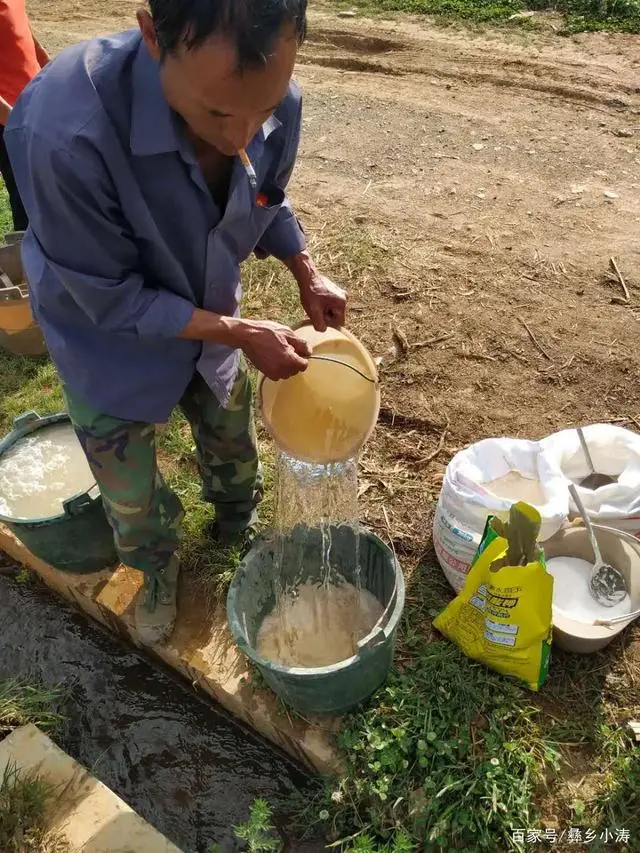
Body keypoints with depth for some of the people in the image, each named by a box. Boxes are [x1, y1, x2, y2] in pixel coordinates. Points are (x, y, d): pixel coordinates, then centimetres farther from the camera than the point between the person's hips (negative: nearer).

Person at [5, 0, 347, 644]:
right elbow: (112, 300, -27)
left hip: (207, 323, 4)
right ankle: (154, 574, 51)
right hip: (110, 347, -3)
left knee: (233, 451, 26)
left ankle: (239, 531, 59)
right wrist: (241, 334, -26)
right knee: (132, 499, 18)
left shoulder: (273, 100, -24)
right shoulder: (64, 134, -40)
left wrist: (308, 277, -14)